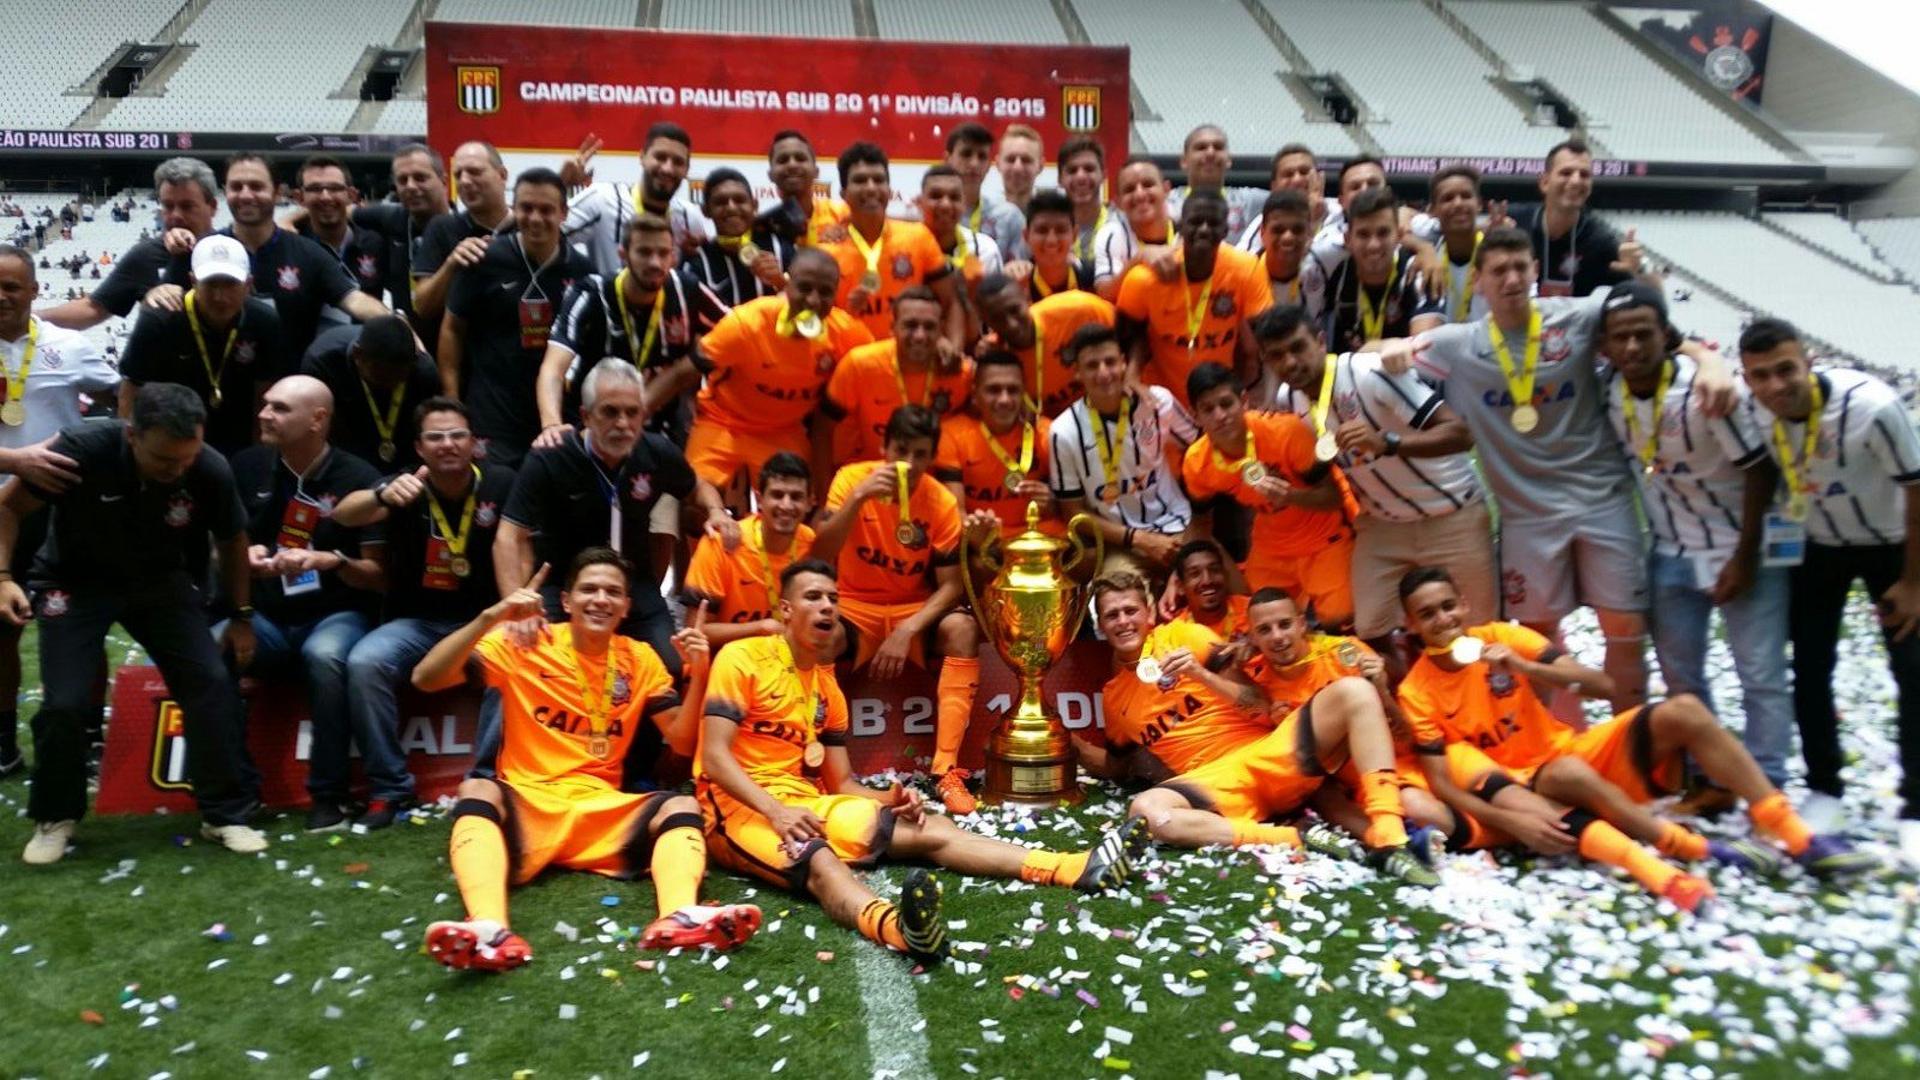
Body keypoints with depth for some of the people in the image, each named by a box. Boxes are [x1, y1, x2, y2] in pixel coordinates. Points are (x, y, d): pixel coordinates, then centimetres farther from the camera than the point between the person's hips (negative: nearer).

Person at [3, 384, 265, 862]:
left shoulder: (211, 472, -24)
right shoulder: (82, 448, -30)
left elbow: (231, 541, -2)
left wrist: (241, 616, 4)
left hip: (160, 581, 2)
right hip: (75, 581, -1)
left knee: (211, 683, -11)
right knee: (65, 702, -12)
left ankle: (225, 813, 4)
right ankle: (54, 817, 16)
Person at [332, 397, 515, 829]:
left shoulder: (501, 484, -4)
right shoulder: (405, 485, -8)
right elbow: (342, 514, -25)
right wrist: (383, 496, -48)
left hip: (482, 619, 0)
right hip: (415, 620, 1)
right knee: (364, 663, -28)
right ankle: (390, 790, -15)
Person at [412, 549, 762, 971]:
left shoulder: (639, 659, 10)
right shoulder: (525, 645, 0)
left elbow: (681, 741, 6)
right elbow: (426, 679, -11)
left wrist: (697, 676, -11)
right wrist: (490, 618, -24)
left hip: (603, 809, 3)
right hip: (526, 804, -3)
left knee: (681, 807, -23)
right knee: (477, 791, -33)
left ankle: (680, 918, -53)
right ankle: (490, 930, -58)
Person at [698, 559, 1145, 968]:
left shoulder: (827, 686, 15)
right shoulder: (742, 658, -6)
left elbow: (841, 783, 16)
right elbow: (715, 757, -15)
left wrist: (888, 799, -6)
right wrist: (776, 811, -28)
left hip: (806, 802, 7)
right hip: (740, 808, -7)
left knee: (931, 830, -9)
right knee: (816, 858, -40)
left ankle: (1077, 867, -20)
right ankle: (896, 927, -73)